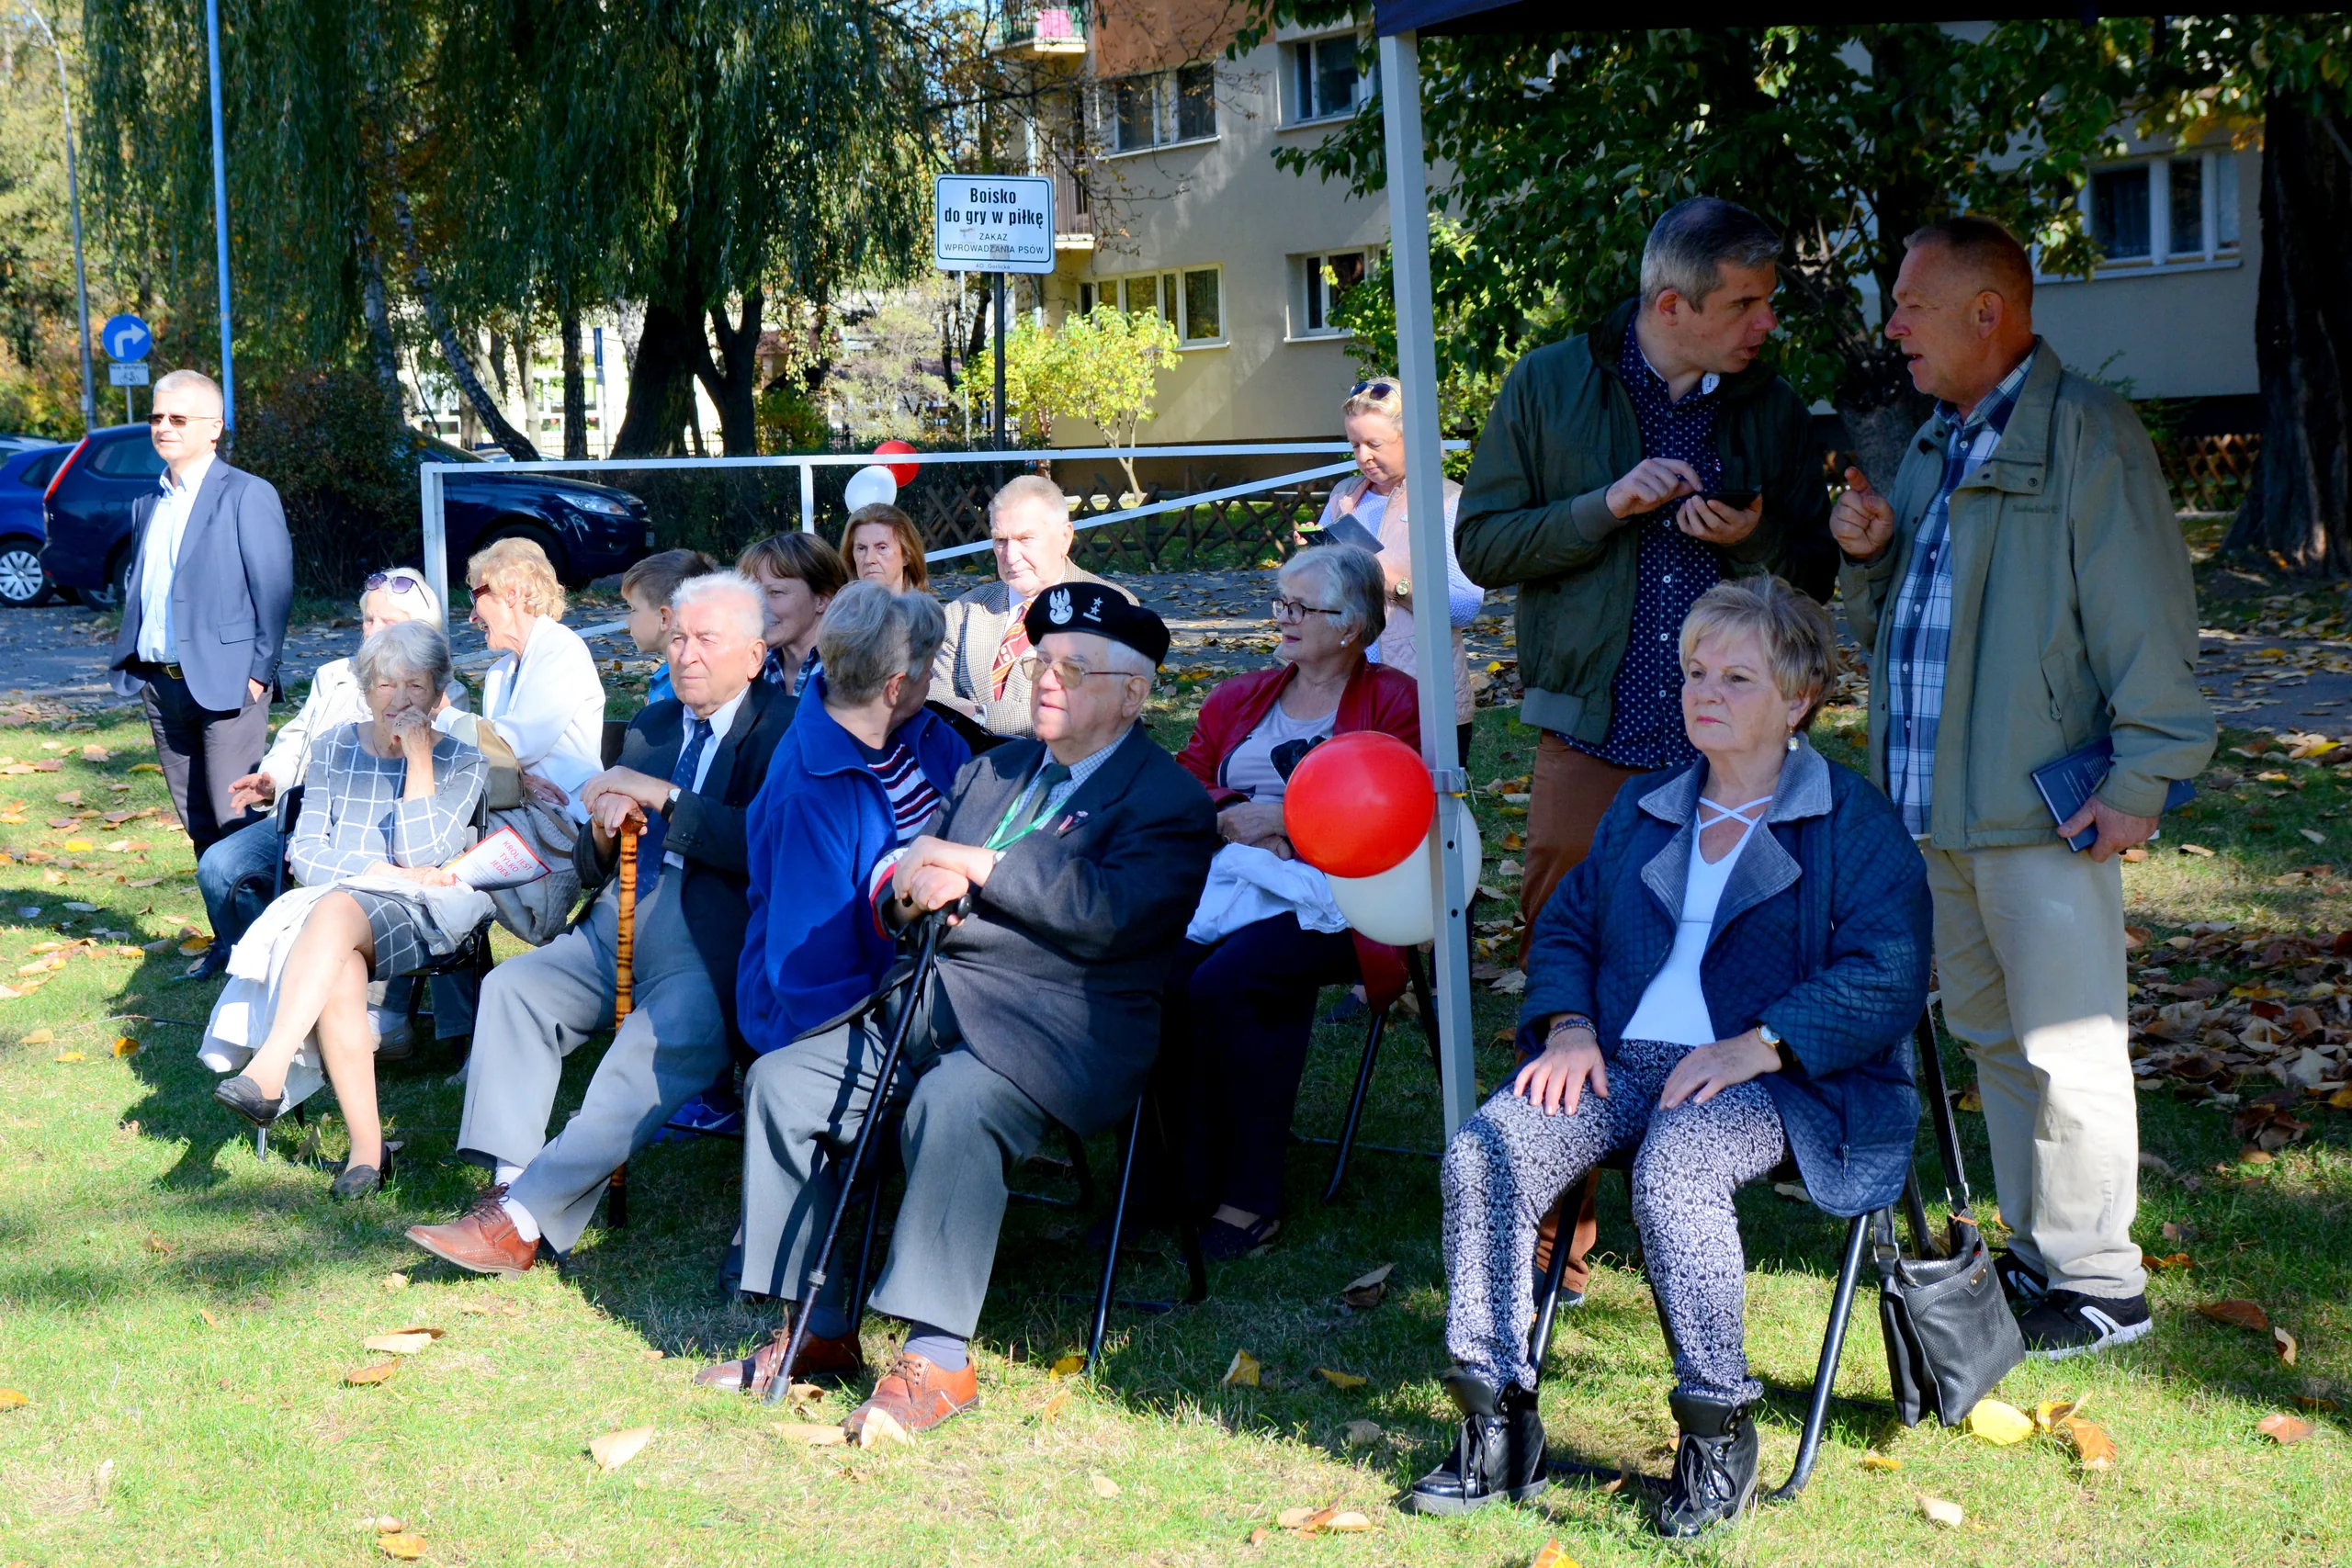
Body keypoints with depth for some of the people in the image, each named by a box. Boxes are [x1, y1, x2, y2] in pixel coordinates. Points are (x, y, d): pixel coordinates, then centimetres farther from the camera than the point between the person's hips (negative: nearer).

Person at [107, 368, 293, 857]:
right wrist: (129, 658, 9)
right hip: (160, 685, 7)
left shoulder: (247, 496, -6)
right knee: (197, 825, 11)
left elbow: (275, 591, -9)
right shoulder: (147, 505, 16)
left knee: (238, 822, -9)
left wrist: (259, 673, -13)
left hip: (225, 684, -7)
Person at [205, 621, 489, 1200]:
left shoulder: (461, 763, 9)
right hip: (335, 907, 2)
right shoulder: (337, 749, 18)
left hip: (418, 920, -2)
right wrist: (381, 870, -6)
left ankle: (267, 1075, -48)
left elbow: (420, 857, -6)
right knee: (340, 974, -36)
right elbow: (305, 855, 10)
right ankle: (366, 1148, -32)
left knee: (335, 909, -38)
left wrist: (418, 756, -5)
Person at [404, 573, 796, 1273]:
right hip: (618, 927, 7)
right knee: (513, 984, -16)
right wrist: (603, 831, 0)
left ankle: (524, 1219, -31)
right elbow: (591, 870, 24)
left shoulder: (783, 729, 1)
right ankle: (508, 1186, -20)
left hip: (709, 949, -7)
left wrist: (662, 795, -15)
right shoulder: (650, 728, 22)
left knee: (667, 1033, -32)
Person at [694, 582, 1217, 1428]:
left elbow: (1106, 915, -19)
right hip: (936, 1002, 8)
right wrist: (912, 891, -6)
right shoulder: (993, 770, 23)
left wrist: (979, 866, -12)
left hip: (1056, 1031, -8)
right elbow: (896, 891, 20)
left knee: (950, 1105, -36)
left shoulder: (1170, 801, -1)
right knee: (780, 1080, -7)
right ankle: (814, 1327, 1)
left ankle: (936, 1357, -29)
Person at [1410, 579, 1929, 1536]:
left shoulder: (1854, 823, 4)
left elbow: (1887, 979, -7)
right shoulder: (1641, 810, 23)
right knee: (1481, 1158, -22)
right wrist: (1568, 1026, 3)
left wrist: (1755, 1047, -18)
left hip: (1775, 1081, -5)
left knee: (1672, 1172, -38)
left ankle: (1718, 1434, -21)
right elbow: (1566, 924, 25)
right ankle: (1497, 1423, -15)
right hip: (1620, 1060, 5)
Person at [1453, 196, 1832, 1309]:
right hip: (1592, 747, -1)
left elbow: (1821, 575, 15)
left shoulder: (1772, 411, 11)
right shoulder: (1551, 386, 4)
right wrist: (1607, 508, -13)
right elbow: (1482, 545, 1)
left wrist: (1759, 538, -7)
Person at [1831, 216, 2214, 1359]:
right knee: (1990, 1039, 15)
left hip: (2045, 811, -8)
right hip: (1933, 804, 9)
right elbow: (1888, 624, 25)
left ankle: (2099, 1282, 7)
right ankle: (2037, 1254, 26)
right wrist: (1869, 555, 4)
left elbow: (2147, 621, -12)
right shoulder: (1931, 448, 17)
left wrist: (2140, 778, -16)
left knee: (2066, 1050, -4)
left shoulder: (2087, 434, -9)